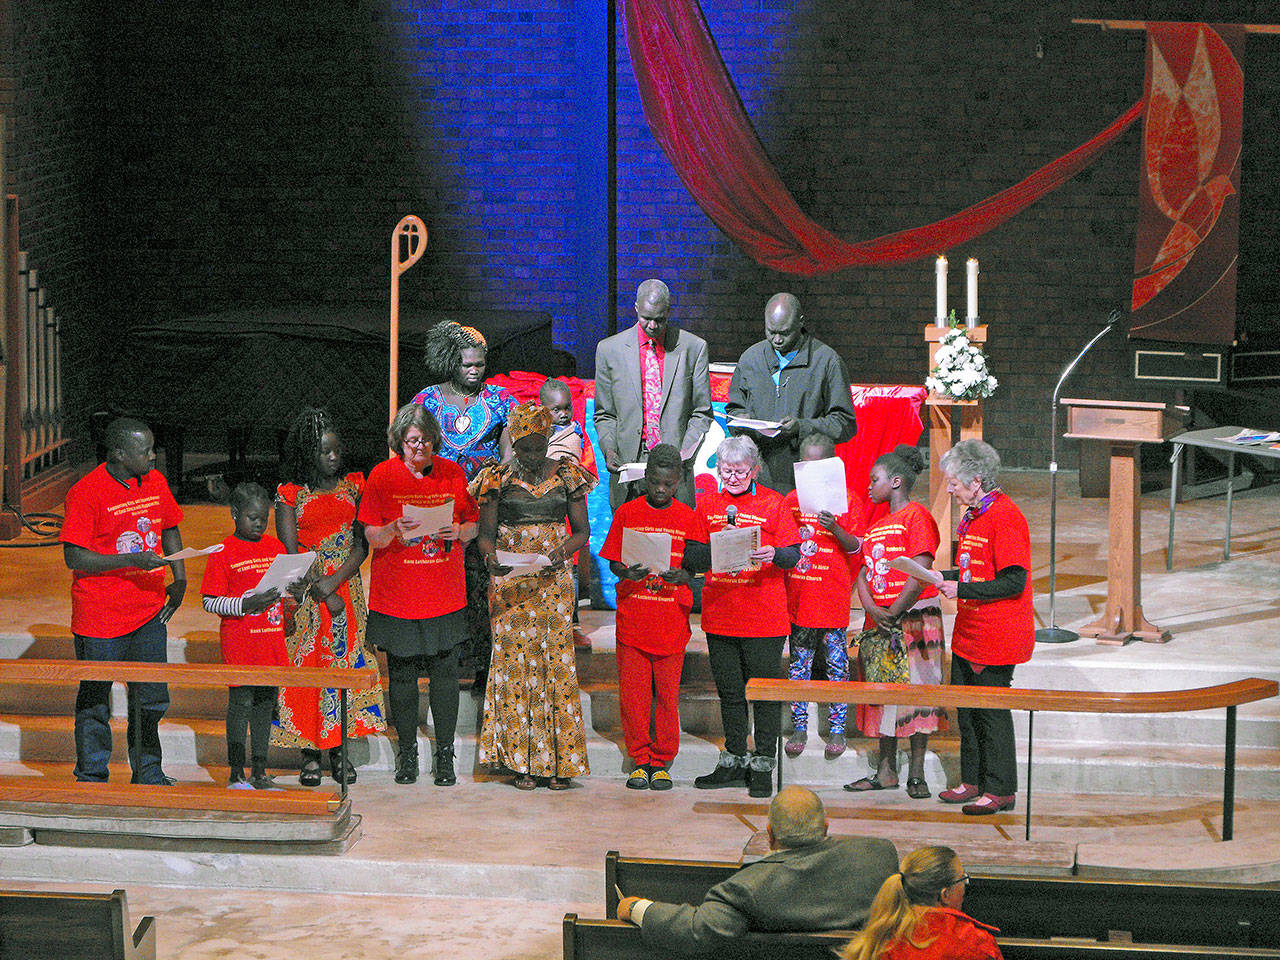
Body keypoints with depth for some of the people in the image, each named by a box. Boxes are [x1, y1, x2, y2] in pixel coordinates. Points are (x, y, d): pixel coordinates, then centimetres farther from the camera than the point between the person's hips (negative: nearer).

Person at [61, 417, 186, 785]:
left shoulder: (155, 482, 5)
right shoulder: (87, 492, -15)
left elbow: (170, 530, 20)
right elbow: (74, 557, -17)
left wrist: (179, 579, 8)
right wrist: (132, 560, -25)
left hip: (149, 610, 6)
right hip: (100, 617, -6)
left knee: (152, 698, 11)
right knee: (95, 700, 5)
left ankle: (148, 774, 26)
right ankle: (91, 779, 18)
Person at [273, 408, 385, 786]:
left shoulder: (353, 486, 7)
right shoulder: (291, 493, 0)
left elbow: (363, 545, 0)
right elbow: (290, 552, -5)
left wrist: (333, 581, -14)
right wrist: (322, 595, -12)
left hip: (348, 586, 2)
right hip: (306, 591, -2)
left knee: (345, 662, -1)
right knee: (307, 663, -4)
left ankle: (338, 751, 6)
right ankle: (310, 755, 1)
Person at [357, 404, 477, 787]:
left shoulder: (452, 472, 5)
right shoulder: (382, 475, 1)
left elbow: (474, 525, 11)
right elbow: (371, 535, 0)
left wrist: (457, 532, -11)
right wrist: (394, 531, -20)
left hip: (445, 593, 1)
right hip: (397, 593, -1)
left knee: (445, 672, 0)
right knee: (401, 673, 3)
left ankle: (445, 755, 8)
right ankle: (407, 752, 15)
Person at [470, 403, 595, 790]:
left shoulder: (566, 475, 6)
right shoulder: (499, 478, 3)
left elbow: (582, 530, 7)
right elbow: (486, 532, 3)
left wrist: (561, 552, -13)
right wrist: (491, 556, -19)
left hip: (553, 580, 1)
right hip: (511, 582, -1)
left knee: (556, 660, -4)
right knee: (515, 660, -5)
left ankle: (559, 761, -1)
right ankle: (522, 761, -1)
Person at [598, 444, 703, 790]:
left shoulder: (687, 518, 5)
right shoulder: (627, 513, 4)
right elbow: (613, 563, 4)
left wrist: (682, 576, -18)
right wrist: (626, 573, -18)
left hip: (672, 622, 0)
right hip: (632, 618, 0)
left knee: (667, 693, 2)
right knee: (632, 693, 0)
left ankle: (661, 762, 14)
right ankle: (640, 760, 13)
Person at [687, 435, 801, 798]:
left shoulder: (773, 503, 0)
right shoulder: (708, 504, 9)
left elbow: (794, 555, -2)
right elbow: (692, 557, 6)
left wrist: (773, 555, -23)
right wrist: (715, 552, -14)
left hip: (764, 617, -3)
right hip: (720, 615, 4)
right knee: (729, 691, 10)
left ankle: (763, 765, 6)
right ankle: (734, 761, 20)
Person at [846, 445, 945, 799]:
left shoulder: (917, 517, -8)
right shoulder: (876, 525, 18)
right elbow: (864, 572, 13)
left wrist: (894, 612, -14)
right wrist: (872, 609, -5)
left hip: (914, 617, -8)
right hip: (879, 621, 8)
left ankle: (917, 773, -3)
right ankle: (886, 771, 14)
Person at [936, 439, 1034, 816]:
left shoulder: (1005, 517, -17)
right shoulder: (972, 516, 13)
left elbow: (1013, 582, -22)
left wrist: (961, 590, -23)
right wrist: (939, 577, 10)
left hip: (995, 639, -9)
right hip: (969, 635, 9)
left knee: (991, 712, -3)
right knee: (966, 709, 13)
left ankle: (1000, 790, 6)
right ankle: (973, 781, 24)